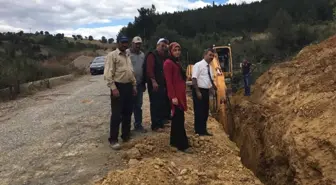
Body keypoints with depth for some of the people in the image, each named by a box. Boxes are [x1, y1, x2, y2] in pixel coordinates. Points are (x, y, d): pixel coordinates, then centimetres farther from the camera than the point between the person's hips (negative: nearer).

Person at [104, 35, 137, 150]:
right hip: (118, 86, -8)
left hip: (128, 86, 8)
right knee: (116, 114, -6)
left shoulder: (127, 56, 17)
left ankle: (126, 136, 25)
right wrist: (113, 88, -21)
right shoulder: (112, 55, -8)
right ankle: (113, 139, 2)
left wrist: (134, 86, 16)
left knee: (127, 113, 13)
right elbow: (108, 74, -15)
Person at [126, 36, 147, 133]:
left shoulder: (142, 54, 12)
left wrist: (143, 83, 16)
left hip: (139, 84, 6)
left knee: (138, 106, 13)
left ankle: (138, 125, 24)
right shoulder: (126, 53, -9)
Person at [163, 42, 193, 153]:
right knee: (179, 119, -8)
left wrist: (182, 95, 15)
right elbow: (169, 81, -17)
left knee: (177, 118, 14)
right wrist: (173, 96, -22)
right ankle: (182, 145, -3)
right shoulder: (168, 63, -11)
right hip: (175, 95, -10)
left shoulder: (177, 63, 18)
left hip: (180, 94, 10)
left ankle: (174, 141, 23)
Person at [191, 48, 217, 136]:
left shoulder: (210, 67, 14)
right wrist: (198, 92, -23)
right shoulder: (198, 65, -11)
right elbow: (194, 79, -18)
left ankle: (203, 130, 25)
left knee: (205, 111, 13)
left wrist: (216, 89, 15)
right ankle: (199, 131, 7)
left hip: (206, 91, 9)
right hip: (199, 91, -9)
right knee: (199, 111, -2)